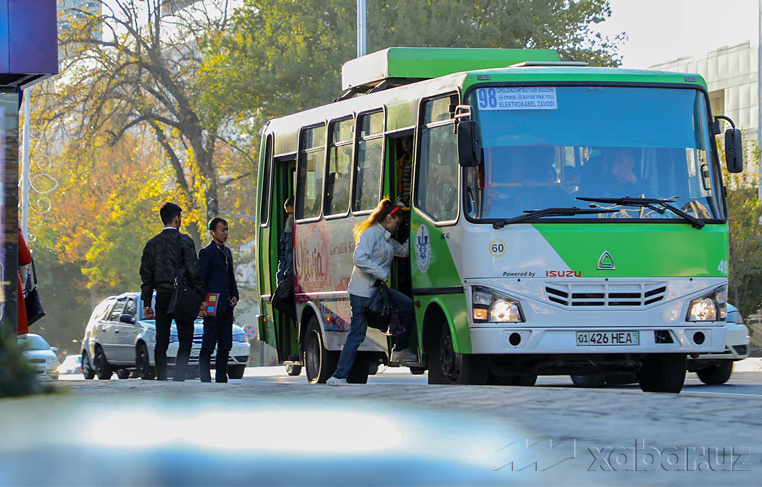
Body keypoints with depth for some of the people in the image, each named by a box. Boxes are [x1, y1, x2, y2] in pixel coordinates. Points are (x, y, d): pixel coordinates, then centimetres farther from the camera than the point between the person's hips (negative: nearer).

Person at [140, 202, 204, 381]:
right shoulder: (184, 241, -6)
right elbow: (194, 271, -9)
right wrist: (200, 298, -4)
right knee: (185, 340, -2)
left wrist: (146, 303, 14)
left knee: (161, 342, 7)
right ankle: (178, 379, -12)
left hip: (161, 297, 5)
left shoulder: (152, 243, 9)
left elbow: (146, 274, 10)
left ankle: (161, 379, 5)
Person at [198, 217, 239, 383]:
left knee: (225, 345, 9)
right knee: (208, 345, -5)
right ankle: (205, 379, -4)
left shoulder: (227, 252, 18)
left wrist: (235, 295, 9)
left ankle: (221, 378, 14)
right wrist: (203, 303, -13)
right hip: (213, 306, -8)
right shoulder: (206, 252, -6)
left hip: (226, 307, 8)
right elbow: (202, 280, -8)